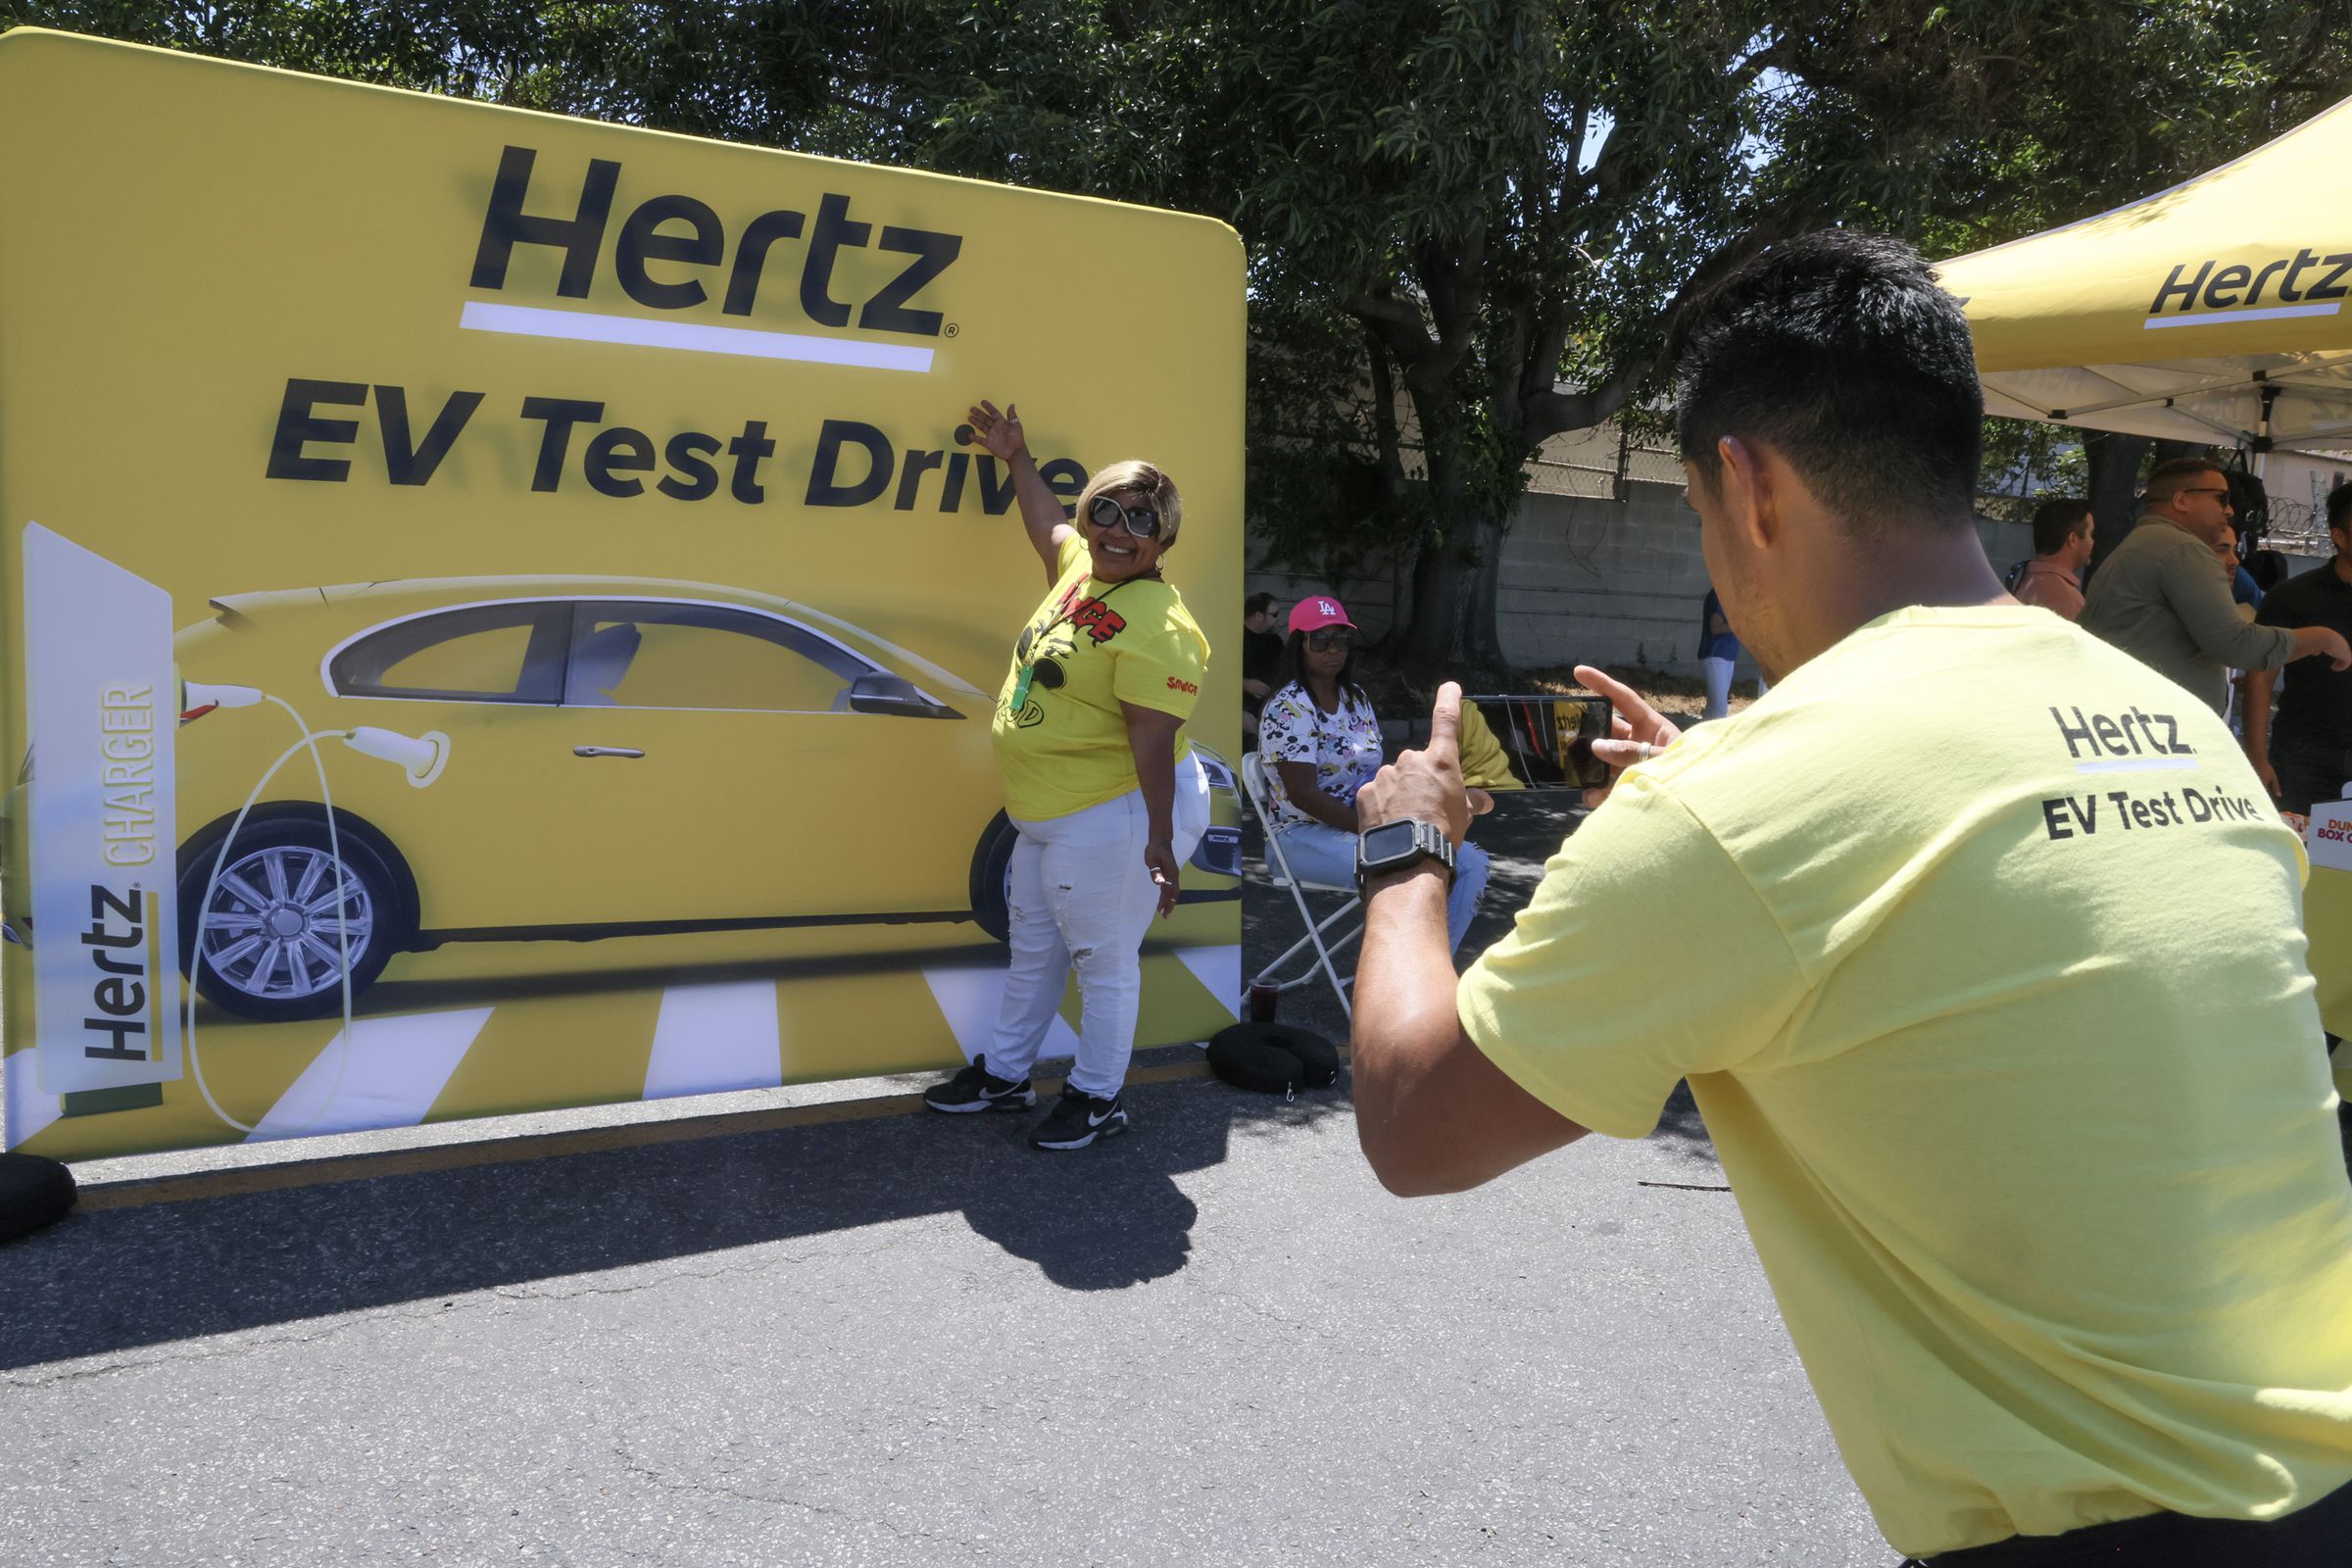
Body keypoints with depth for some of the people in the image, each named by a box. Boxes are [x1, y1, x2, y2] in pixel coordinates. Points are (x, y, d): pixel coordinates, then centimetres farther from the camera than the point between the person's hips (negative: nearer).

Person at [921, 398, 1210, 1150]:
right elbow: (1048, 526, 29)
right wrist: (1017, 459, 35)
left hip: (1113, 821, -10)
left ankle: (1097, 1099, 22)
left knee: (1103, 960, 4)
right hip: (1048, 817, 10)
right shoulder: (1080, 567, 5)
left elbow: (1154, 740, -26)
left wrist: (1158, 843, -27)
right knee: (1033, 949, 22)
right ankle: (1004, 1074, 39)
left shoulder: (1156, 624, -22)